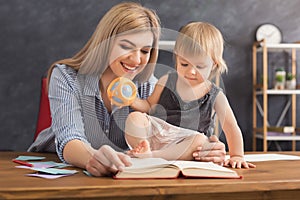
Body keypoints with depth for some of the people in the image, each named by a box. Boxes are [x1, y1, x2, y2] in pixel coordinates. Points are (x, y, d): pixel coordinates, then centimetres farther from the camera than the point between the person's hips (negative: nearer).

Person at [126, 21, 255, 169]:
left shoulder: (215, 96, -1)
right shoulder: (167, 82, 4)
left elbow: (231, 129, 0)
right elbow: (150, 106, 13)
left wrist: (237, 156, -9)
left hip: (185, 144, -1)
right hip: (156, 136, 1)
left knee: (201, 141, -35)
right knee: (135, 118, -21)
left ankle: (151, 155, -30)